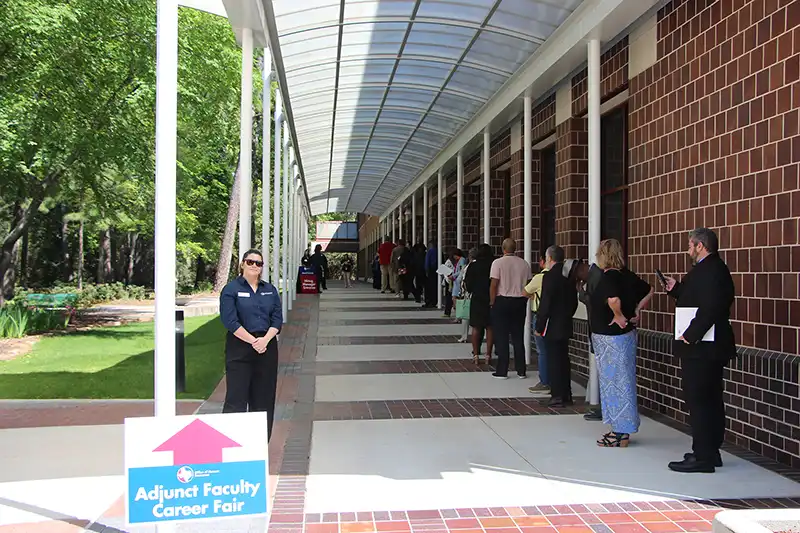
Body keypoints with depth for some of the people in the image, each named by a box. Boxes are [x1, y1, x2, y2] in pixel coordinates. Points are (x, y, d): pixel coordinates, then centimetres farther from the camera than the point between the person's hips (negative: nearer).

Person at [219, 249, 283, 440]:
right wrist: (253, 341, -14)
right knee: (236, 397, -6)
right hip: (239, 349, -4)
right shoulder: (231, 289, -1)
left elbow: (277, 319, 6)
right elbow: (230, 321, -10)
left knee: (264, 397, 8)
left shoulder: (270, 290, 13)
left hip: (267, 347, 4)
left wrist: (265, 339, -11)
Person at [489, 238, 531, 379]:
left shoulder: (498, 263, -9)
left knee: (501, 337, 3)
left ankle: (502, 371, 5)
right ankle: (521, 371, 15)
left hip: (502, 301, -4)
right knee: (518, 337, 11)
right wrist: (524, 301, 13)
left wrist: (492, 303, -2)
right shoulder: (525, 264, 3)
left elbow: (494, 285, -12)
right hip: (520, 302, 4)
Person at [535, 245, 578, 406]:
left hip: (552, 327, -8)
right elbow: (574, 302, 14)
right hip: (566, 326, 8)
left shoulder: (550, 276, -16)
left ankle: (558, 397, 2)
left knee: (553, 361, -1)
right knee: (563, 360, 15)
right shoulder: (569, 275, 7)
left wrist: (539, 327, -12)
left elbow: (545, 304, -19)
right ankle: (566, 395, 22)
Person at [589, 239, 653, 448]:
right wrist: (637, 312, 12)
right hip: (627, 335, 9)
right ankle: (621, 429, 23)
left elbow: (614, 299, -35)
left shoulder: (607, 277, -18)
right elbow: (649, 291, 18)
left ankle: (621, 433, 5)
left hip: (610, 337, -9)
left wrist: (619, 317, -18)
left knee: (614, 381, -1)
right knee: (622, 382, 14)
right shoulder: (628, 276, 7)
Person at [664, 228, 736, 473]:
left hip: (701, 349, -11)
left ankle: (703, 457, -2)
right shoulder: (714, 269, 17)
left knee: (699, 401, -7)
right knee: (710, 400, 15)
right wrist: (677, 289, 14)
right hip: (710, 348, 11)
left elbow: (710, 308, -26)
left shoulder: (710, 271, -17)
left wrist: (690, 336, -24)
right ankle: (710, 452, 25)